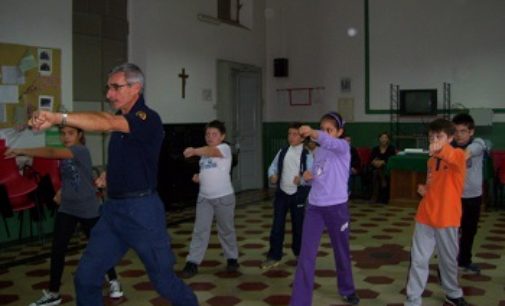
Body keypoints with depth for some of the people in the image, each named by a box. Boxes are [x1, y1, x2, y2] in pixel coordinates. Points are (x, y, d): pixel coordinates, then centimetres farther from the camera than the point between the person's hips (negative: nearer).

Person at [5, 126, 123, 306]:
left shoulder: (81, 151, -18)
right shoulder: (64, 155, 7)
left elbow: (52, 153, -32)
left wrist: (21, 151, -38)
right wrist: (62, 191, 1)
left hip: (88, 209, -6)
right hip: (66, 208, 6)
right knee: (57, 250, 1)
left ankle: (113, 281, 28)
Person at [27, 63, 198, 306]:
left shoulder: (148, 119, -15)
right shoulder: (121, 119, 12)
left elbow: (107, 123, -34)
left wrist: (59, 118, -46)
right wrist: (107, 175, 8)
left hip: (141, 210, -8)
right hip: (113, 208, 8)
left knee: (164, 280, 4)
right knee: (85, 277, 6)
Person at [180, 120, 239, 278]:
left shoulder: (225, 148, -10)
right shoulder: (205, 153, 13)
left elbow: (212, 151, -33)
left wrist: (194, 151, -52)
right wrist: (198, 177, 1)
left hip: (223, 197, -5)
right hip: (204, 197, 6)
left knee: (226, 230, 9)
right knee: (200, 230, 1)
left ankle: (232, 258, 26)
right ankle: (192, 262, 3)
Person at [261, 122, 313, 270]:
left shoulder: (307, 154, -8)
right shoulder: (283, 152, 6)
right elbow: (273, 166, 10)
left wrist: (302, 179, -32)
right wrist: (272, 176, -11)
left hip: (298, 194, -3)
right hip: (281, 192, 3)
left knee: (298, 225, 10)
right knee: (277, 225, 3)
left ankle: (299, 253, 31)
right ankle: (274, 256, 10)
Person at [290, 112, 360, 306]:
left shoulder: (343, 146, -7)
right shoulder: (318, 151, 10)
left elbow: (332, 143, -33)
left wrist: (313, 133, -51)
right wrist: (308, 177, -4)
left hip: (337, 207, -4)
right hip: (314, 207, 4)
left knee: (342, 253, 15)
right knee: (306, 255, -2)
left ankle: (347, 290, 39)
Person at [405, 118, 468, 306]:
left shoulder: (458, 156, -10)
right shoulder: (431, 160, 9)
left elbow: (453, 157, -37)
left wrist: (441, 149, -58)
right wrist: (423, 189, 0)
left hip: (447, 218, -4)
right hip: (425, 217, 4)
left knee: (449, 260, 14)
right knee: (418, 260, 1)